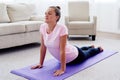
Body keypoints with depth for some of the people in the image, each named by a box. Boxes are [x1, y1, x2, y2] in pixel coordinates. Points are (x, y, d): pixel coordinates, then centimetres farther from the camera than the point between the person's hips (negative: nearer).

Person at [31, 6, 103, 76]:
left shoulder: (61, 28, -38)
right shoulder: (43, 27, -20)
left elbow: (62, 50, -36)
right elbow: (43, 47, -11)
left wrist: (62, 69, -33)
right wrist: (41, 63, -8)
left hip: (74, 56, -6)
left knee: (88, 53, 29)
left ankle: (99, 49, 63)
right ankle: (90, 47, 71)